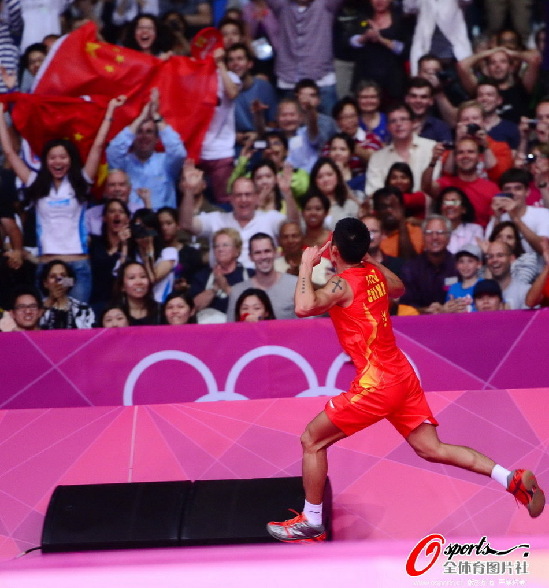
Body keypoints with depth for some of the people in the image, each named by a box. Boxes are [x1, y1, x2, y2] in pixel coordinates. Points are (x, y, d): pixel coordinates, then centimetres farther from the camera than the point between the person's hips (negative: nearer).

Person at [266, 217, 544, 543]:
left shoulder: (343, 284, -15)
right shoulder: (374, 273, 8)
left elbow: (304, 307, -33)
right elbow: (399, 288, 32)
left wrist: (307, 266, -19)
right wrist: (368, 258, 32)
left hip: (377, 384, -8)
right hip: (403, 376, 8)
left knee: (312, 440, 5)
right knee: (431, 448, 10)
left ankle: (311, 522, 11)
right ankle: (513, 478, -2)